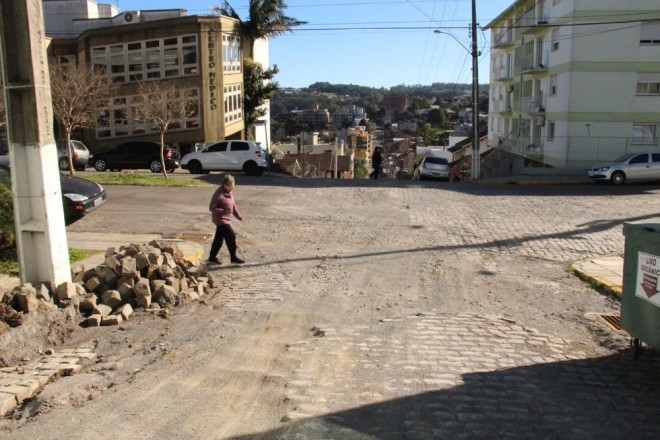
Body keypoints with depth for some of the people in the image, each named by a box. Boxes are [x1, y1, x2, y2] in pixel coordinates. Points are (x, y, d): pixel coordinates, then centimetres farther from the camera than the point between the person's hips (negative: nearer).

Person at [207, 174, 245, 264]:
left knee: (219, 238, 15)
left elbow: (233, 205, 15)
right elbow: (211, 207, -20)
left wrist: (239, 216, 6)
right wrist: (223, 211, -31)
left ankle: (212, 257, 25)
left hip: (225, 219, 9)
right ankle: (233, 258, 4)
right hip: (221, 219, -9)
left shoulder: (229, 192, 7)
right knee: (231, 236, -7)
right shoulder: (218, 194, -21)